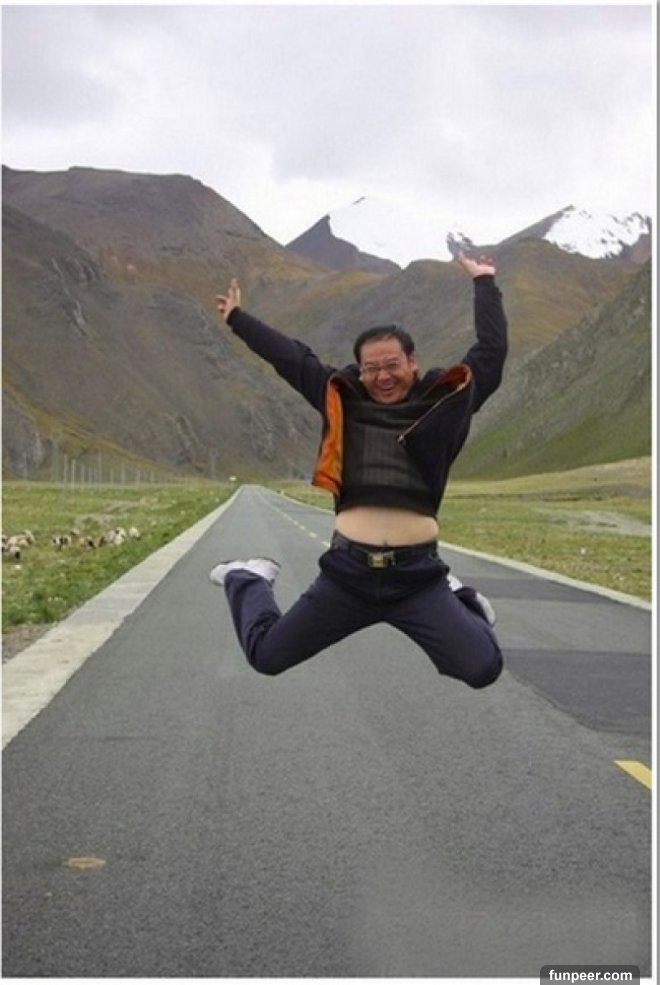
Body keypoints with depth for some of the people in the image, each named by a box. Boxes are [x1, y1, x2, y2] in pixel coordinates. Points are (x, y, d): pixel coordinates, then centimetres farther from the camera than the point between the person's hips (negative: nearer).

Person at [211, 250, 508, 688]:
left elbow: (492, 352, 13)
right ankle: (249, 580, 41)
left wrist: (485, 283, 19)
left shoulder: (445, 401, 5)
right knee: (266, 656, 9)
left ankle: (460, 601, 25)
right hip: (348, 571, 1)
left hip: (418, 575, -1)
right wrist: (238, 318, 30)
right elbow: (290, 356, 19)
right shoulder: (343, 399, 8)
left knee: (483, 669, -9)